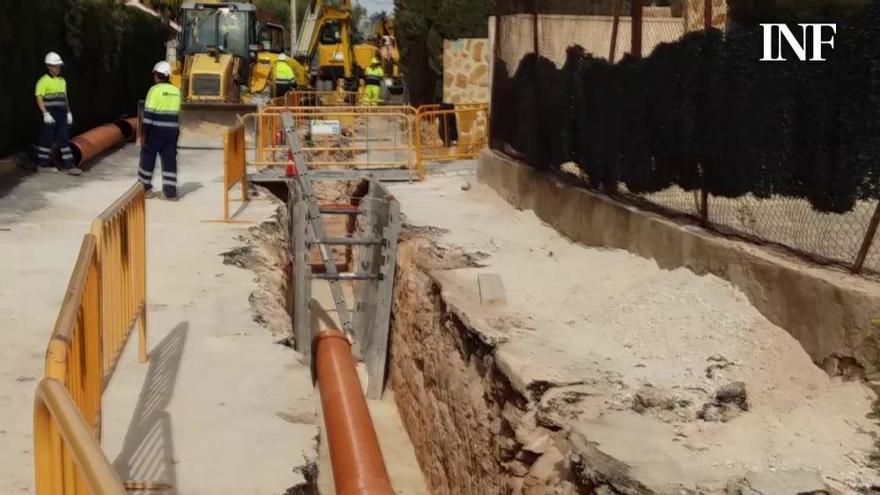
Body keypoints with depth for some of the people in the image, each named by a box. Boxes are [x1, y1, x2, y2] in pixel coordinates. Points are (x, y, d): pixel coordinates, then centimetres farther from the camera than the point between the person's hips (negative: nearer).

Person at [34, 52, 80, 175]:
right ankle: (43, 164, 12)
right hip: (49, 115, -6)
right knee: (47, 139, 0)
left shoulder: (62, 81, 15)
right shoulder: (44, 81, -8)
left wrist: (68, 113, 13)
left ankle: (69, 166, -3)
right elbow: (39, 99, -12)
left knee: (64, 139, 1)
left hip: (61, 115, 6)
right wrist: (46, 114, -20)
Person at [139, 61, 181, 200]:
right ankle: (170, 191, -2)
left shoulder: (155, 90, -11)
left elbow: (149, 113, -14)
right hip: (172, 130, 5)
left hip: (156, 130, -5)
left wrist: (144, 133, -11)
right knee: (170, 160, 3)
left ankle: (145, 184, 26)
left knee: (148, 156, 13)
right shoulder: (176, 91, 8)